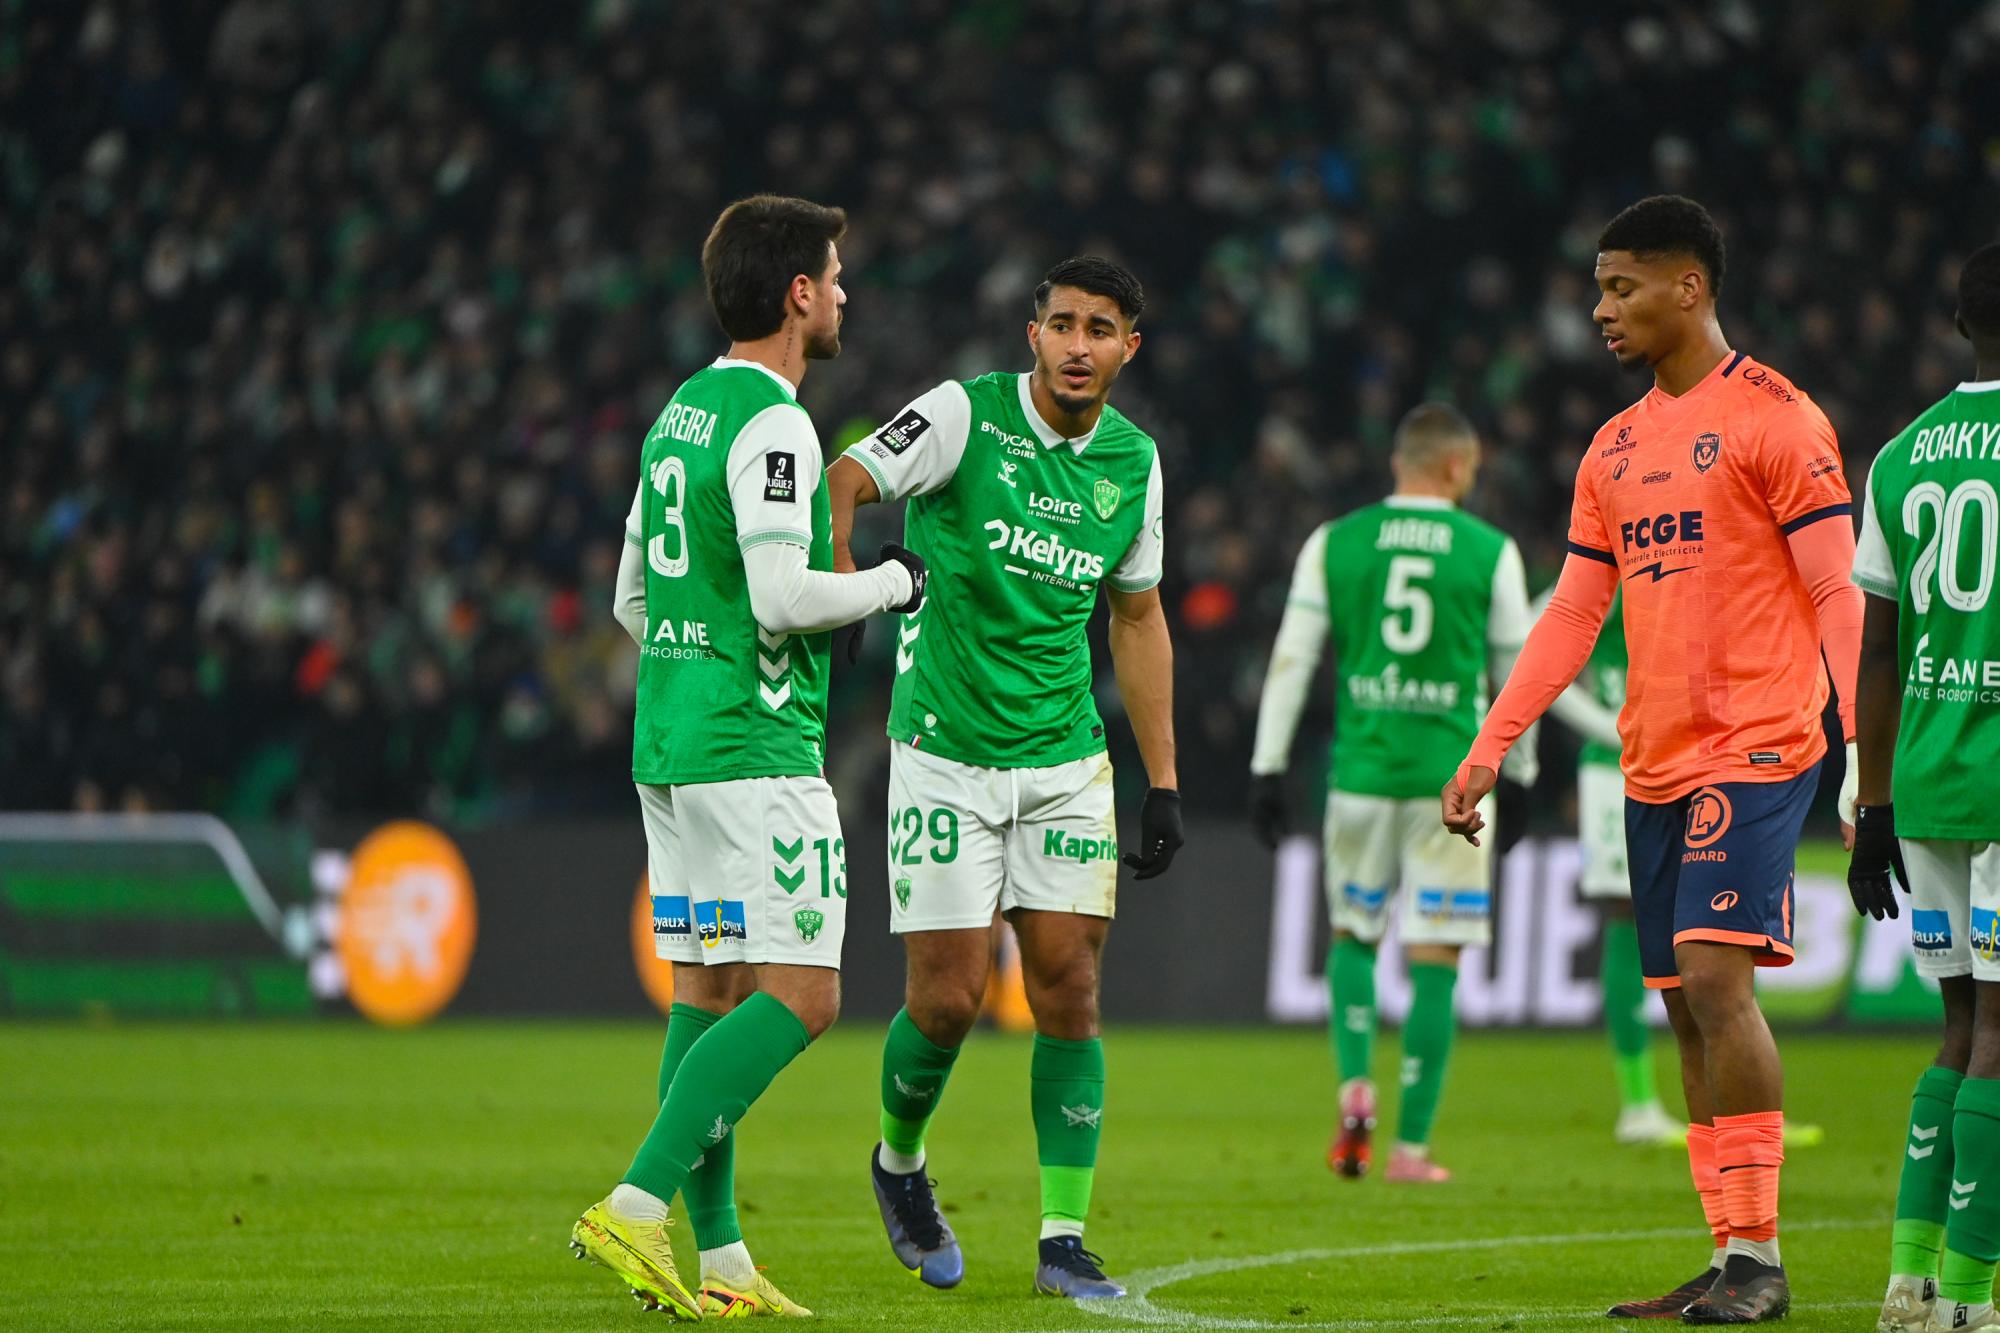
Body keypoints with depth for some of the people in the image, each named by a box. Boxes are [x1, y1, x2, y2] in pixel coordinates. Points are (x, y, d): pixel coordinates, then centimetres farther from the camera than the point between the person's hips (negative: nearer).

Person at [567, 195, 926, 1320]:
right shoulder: (773, 425, -13)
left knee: (708, 993, 10)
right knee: (800, 997, -10)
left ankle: (720, 1258, 9)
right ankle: (635, 1208, -20)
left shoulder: (681, 412, 16)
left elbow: (634, 600, 21)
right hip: (757, 751, -10)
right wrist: (891, 583, -5)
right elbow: (782, 597, -21)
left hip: (669, 747, 10)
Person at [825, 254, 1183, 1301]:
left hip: (1066, 761, 4)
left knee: (1069, 988, -4)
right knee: (947, 998, -6)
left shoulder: (1133, 460, 7)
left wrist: (1162, 783, 15)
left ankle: (1064, 1238, 1)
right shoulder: (965, 416, -9)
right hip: (946, 753, -4)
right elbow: (840, 484, -15)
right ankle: (899, 1159, 25)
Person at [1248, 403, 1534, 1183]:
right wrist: (1520, 774, 21)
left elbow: (1292, 659, 3)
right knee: (1434, 960, 2)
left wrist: (1269, 767, 8)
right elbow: (1514, 675, 9)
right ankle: (1410, 1143, 0)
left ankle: (1354, 1085, -3)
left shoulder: (1335, 543, 4)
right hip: (1450, 773, -2)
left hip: (1362, 768, 2)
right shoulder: (1489, 553, 1)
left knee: (1353, 933, 19)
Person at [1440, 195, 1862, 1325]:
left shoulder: (1773, 418, -5)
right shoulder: (1615, 450, 17)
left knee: (1715, 975, -18)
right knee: (1688, 1004, 5)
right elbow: (1572, 616, 19)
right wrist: (1489, 749, 12)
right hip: (1655, 763, 8)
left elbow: (1840, 598, -9)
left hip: (1757, 745, -8)